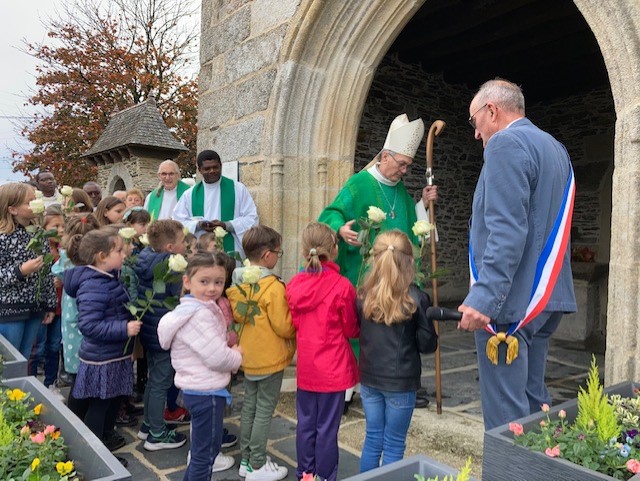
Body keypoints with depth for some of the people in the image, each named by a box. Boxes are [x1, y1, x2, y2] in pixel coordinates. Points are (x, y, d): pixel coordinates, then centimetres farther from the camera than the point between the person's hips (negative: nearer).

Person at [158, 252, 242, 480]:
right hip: (207, 392, -10)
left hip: (201, 389, 10)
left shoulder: (202, 310, 9)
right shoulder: (199, 316, -23)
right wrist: (237, 356, -7)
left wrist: (231, 353, 0)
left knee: (202, 448, 26)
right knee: (206, 452, 4)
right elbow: (218, 358, -27)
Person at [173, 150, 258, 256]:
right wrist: (198, 225, -11)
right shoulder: (190, 194, 12)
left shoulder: (238, 189, 5)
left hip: (231, 251, -1)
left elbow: (252, 218, 1)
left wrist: (227, 225, -14)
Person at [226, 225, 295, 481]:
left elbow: (235, 316, 9)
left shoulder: (238, 283, -1)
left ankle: (246, 459, 31)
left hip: (247, 355, 7)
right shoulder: (273, 287, -23)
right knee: (264, 411, 5)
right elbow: (284, 327, -21)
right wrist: (296, 313, -4)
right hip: (270, 358, -7)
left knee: (249, 406, 18)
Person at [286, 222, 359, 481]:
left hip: (305, 367, 4)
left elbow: (293, 324, 7)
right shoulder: (342, 286, -17)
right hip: (333, 368, -4)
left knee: (306, 424, 17)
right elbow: (351, 330, -6)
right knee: (327, 428, 8)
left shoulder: (293, 285, -4)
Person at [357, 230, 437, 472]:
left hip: (369, 378, 4)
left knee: (372, 439, 18)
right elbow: (428, 344, -10)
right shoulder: (416, 299, -16)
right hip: (401, 382, -4)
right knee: (394, 445, 11)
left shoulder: (363, 295, -5)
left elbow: (355, 331, 5)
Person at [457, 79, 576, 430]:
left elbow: (507, 231, -23)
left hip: (510, 301, -10)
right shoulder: (555, 147, 18)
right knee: (533, 402, 20)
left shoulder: (506, 143, -11)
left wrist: (483, 298, -25)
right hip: (545, 298, 10)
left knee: (505, 415, -1)